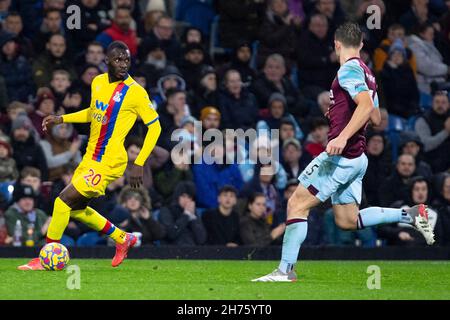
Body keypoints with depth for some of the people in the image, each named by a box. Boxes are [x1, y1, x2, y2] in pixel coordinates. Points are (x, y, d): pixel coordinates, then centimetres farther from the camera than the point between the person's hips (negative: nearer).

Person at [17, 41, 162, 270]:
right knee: (76, 209, 17)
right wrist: (61, 119, 15)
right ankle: (122, 239, 34)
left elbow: (154, 126, -9)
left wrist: (139, 164, -14)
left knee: (64, 200, -13)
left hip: (109, 162, -8)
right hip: (90, 157, 8)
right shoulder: (98, 83, 5)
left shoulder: (135, 92, -15)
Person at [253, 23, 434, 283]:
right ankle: (410, 215, 7)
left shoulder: (349, 69, -11)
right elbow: (376, 117, 24)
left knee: (297, 204, -6)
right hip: (357, 158, 9)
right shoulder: (366, 73, 16)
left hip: (341, 156, -9)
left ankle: (286, 270, -8)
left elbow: (366, 106, -25)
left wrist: (343, 137, -34)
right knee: (347, 220, 13)